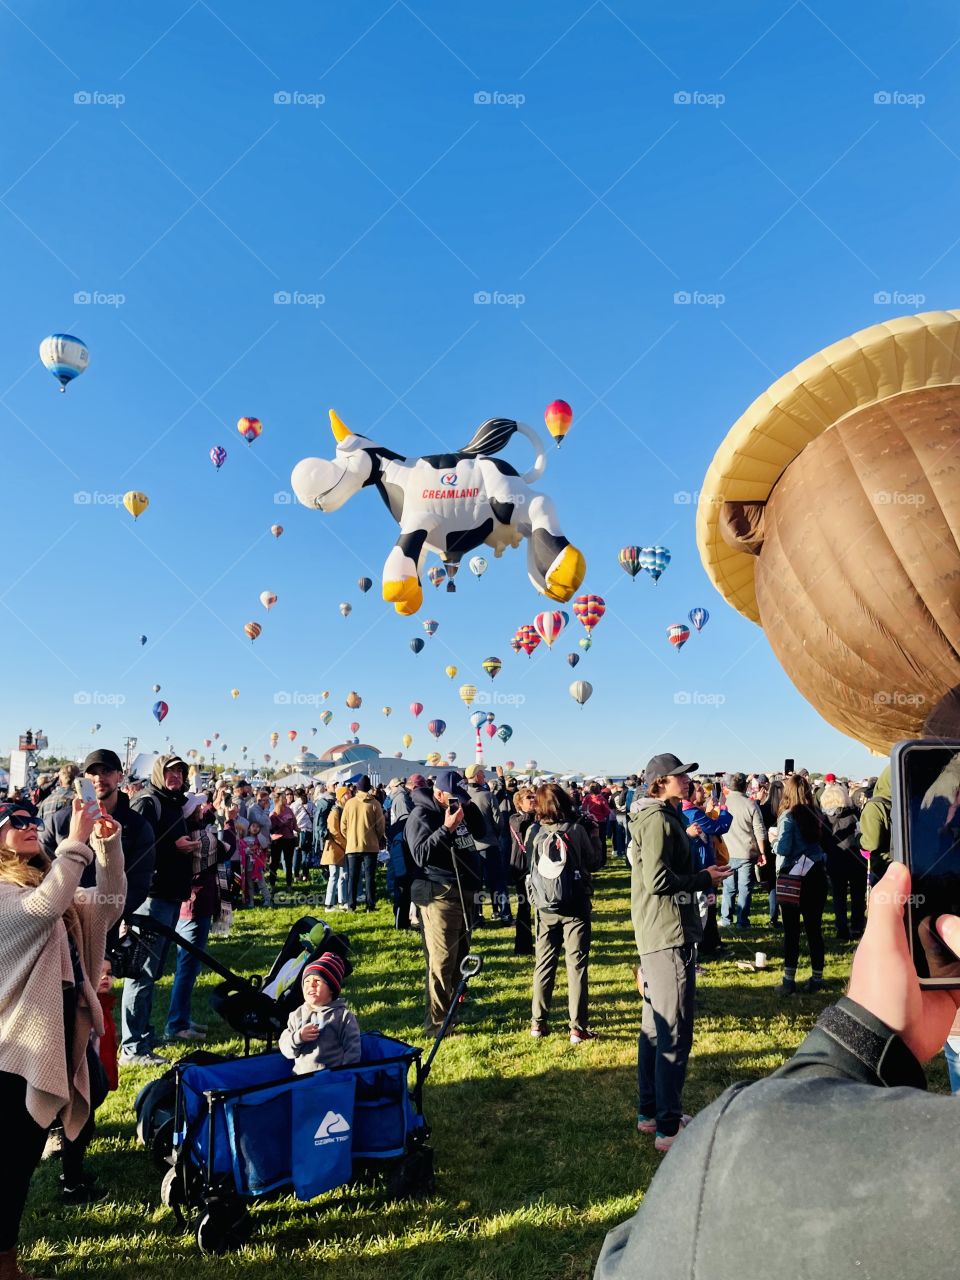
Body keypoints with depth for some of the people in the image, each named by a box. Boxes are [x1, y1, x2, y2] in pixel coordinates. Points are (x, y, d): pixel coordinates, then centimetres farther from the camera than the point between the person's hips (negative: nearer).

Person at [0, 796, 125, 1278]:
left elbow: (107, 903, 8)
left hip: (61, 1026, 8)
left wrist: (108, 845, -4)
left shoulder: (43, 880, 13)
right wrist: (76, 842, -33)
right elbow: (44, 908, -35)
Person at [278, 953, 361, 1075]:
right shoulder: (297, 1015, 11)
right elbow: (284, 1048, 8)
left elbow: (352, 1050, 0)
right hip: (300, 1077, 4)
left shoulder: (343, 1016, 0)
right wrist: (297, 1038, -10)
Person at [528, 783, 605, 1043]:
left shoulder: (534, 833, -4)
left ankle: (538, 1022, 19)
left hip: (545, 907, 2)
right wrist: (594, 840, 16)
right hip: (575, 906, -2)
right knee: (577, 964, 3)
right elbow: (594, 863, 1)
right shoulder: (575, 830, -10)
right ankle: (578, 1027, 4)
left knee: (544, 963, 13)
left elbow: (528, 865, 8)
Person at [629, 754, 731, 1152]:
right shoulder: (659, 819, -16)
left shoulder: (659, 817, 16)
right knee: (675, 1033, -4)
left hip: (655, 936, 11)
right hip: (669, 935, -11)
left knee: (656, 1025, 17)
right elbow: (658, 879, -23)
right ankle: (668, 1127, 4)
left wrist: (701, 876, 9)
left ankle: (650, 1112, 29)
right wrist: (705, 880, -12)